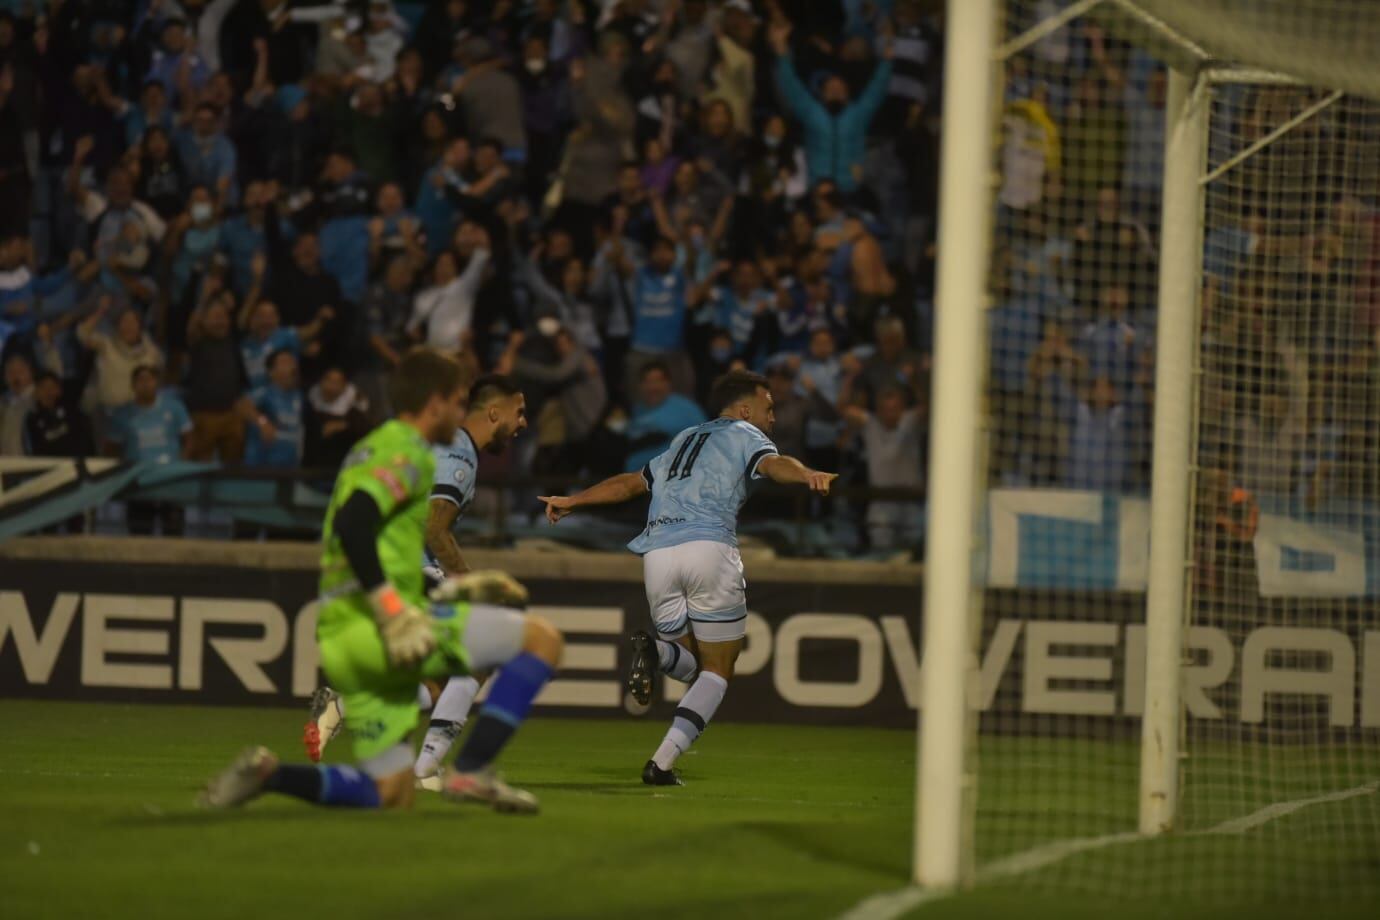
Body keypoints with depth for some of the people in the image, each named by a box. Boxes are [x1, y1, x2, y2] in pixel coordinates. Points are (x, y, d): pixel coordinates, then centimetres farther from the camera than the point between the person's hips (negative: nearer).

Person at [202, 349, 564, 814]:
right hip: (371, 626, -10)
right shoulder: (409, 454, -5)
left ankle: (266, 773, -3)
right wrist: (393, 611, -24)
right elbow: (352, 523, -23)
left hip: (341, 641, 10)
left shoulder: (373, 450, 26)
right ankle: (471, 771, -12)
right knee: (543, 638, -6)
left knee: (390, 793, 12)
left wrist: (461, 588, 30)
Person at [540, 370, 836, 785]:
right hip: (709, 546, -5)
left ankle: (654, 653, -20)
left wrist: (574, 501, 49)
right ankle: (662, 763, -11)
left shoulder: (685, 440, 31)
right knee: (717, 669, 5)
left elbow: (632, 483, 38)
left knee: (689, 665, 17)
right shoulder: (745, 435, 14)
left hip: (657, 554, 5)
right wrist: (807, 475, -28)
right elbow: (772, 464, -9)